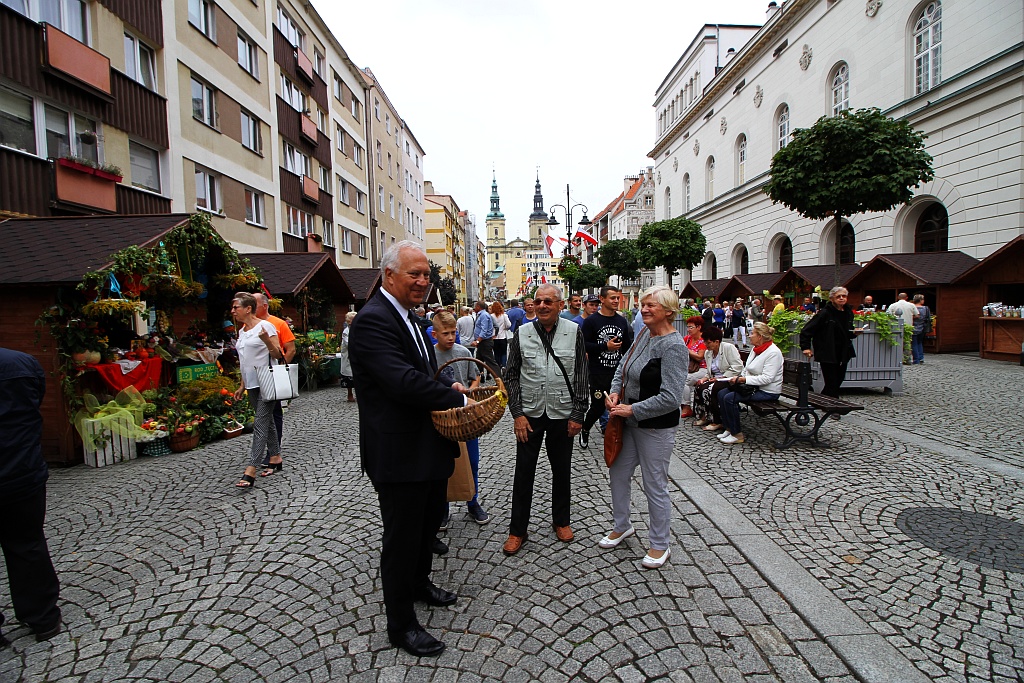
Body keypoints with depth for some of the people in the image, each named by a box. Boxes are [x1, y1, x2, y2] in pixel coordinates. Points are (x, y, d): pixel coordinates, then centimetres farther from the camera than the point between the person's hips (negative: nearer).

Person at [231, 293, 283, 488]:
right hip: (252, 384, 8)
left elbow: (278, 355, -12)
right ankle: (275, 457, 24)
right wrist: (242, 386, 20)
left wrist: (267, 340, -29)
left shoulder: (265, 326, -9)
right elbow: (245, 362, 20)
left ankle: (251, 471, -11)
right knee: (267, 421, 14)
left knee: (260, 424, -9)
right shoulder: (241, 331, 14)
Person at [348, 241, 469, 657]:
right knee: (402, 537, 8)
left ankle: (420, 582, 51)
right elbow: (404, 381, -32)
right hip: (398, 454, -10)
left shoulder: (408, 317, 11)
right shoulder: (372, 320, -21)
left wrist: (447, 388, 0)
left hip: (428, 447, 10)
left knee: (430, 519, 26)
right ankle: (401, 624, 29)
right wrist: (458, 398, -22)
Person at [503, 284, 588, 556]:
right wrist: (517, 414, -6)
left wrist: (578, 414, -4)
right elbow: (511, 376, 1)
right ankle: (518, 530, 23)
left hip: (562, 414, 0)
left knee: (562, 470, 15)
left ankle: (561, 520, 37)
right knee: (524, 472, 7)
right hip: (529, 414, 0)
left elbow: (581, 375, 0)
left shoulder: (574, 331, -3)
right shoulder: (522, 333, -2)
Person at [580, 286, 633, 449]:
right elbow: (583, 345, -12)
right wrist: (605, 346, -18)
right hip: (598, 374, -4)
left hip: (618, 373, 4)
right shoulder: (591, 321, -5)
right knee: (598, 407, 3)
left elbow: (627, 347, 15)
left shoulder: (622, 321, 10)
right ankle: (584, 430, 31)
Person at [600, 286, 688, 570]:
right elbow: (624, 365, 15)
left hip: (655, 427, -8)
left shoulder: (673, 347, -21)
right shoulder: (644, 333, 3)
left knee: (655, 487, 7)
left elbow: (670, 398, -26)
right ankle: (622, 526, 42)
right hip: (629, 421, 8)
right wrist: (615, 391, -1)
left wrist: (633, 409, -20)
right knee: (617, 474, 19)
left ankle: (659, 546, 28)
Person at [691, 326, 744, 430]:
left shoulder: (728, 348, -10)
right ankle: (703, 417, -5)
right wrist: (706, 378, -4)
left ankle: (716, 422, -19)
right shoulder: (707, 353, 14)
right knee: (698, 387, -18)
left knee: (709, 390, -29)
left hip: (730, 379, -7)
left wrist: (722, 377, -20)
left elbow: (738, 367, -19)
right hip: (716, 378, 8)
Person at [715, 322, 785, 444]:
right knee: (721, 394, -7)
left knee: (730, 398, -24)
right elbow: (746, 369, 18)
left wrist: (743, 379, -24)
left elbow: (767, 378, -24)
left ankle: (737, 435, -11)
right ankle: (729, 428, -1)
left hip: (767, 392, -9)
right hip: (752, 386, 9)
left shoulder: (773, 353, -17)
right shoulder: (755, 349, 11)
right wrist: (738, 378, -1)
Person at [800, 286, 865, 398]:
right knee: (832, 384, -5)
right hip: (827, 354, -7)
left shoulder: (849, 313, 9)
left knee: (839, 380, 14)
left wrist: (854, 333, 2)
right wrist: (805, 347, -20)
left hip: (843, 354, 7)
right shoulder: (824, 313, -13)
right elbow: (806, 331, -14)